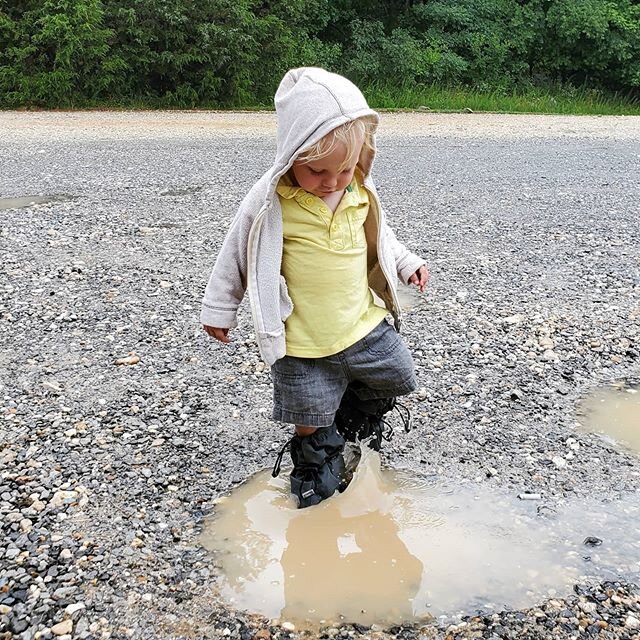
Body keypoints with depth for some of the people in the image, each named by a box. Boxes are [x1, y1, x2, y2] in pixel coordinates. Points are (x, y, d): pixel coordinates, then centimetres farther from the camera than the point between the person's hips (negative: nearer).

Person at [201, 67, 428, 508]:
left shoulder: (361, 193, -4)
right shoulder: (271, 202, -18)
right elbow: (237, 254, -5)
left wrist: (407, 262, 14)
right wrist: (220, 308, 2)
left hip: (364, 322, 5)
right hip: (303, 342, -4)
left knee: (394, 379, 19)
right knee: (312, 416, 7)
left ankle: (355, 413, 46)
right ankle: (317, 461, 37)